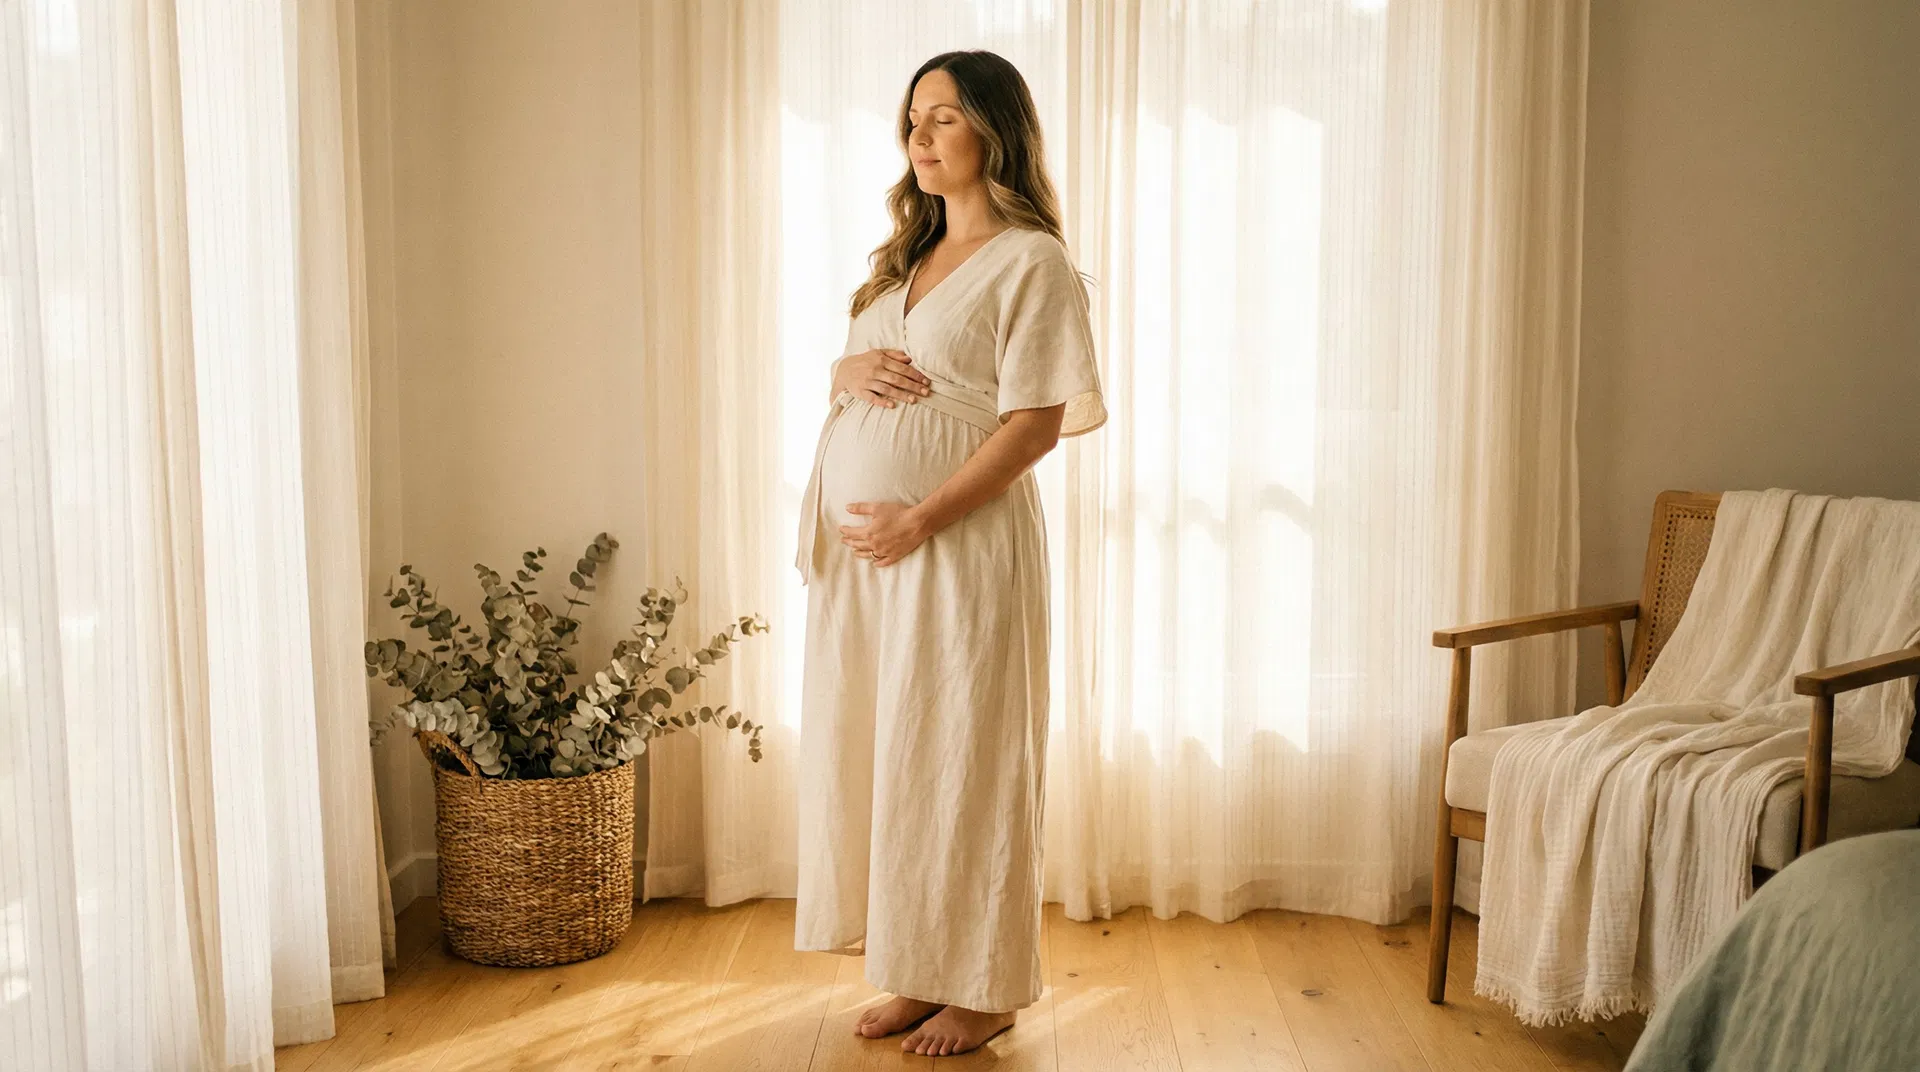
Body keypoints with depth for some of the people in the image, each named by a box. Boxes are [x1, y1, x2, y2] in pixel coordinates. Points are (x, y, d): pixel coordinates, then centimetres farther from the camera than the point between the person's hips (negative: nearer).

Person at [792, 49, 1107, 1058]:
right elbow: (851, 371, 24)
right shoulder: (905, 257, 18)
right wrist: (847, 372, -1)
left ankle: (982, 987, 15)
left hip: (957, 541, -8)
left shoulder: (1030, 261, -7)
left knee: (956, 758, 0)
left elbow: (1036, 422, -14)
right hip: (861, 545, 8)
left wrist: (921, 519, -19)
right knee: (870, 753, 10)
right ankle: (917, 971, 23)